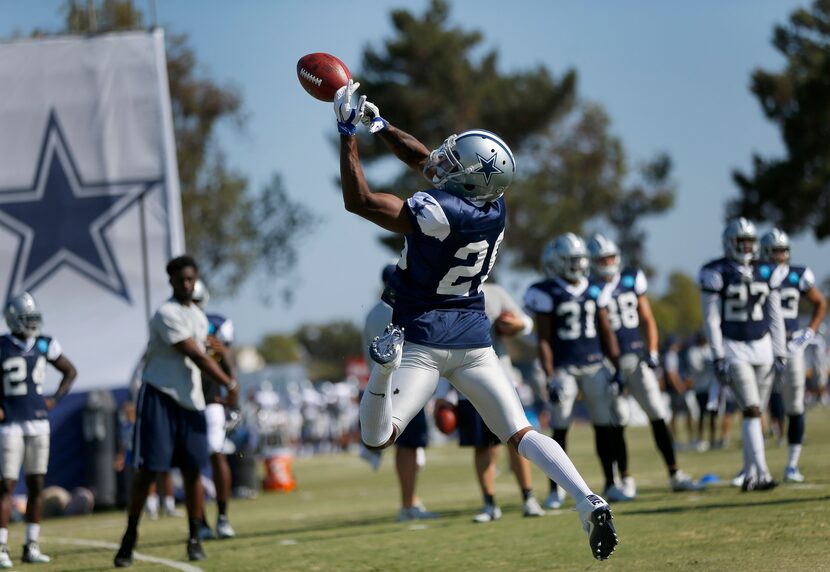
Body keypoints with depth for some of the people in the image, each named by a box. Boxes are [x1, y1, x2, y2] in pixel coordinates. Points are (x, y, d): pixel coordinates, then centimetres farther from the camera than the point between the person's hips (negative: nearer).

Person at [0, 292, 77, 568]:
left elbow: (70, 371, 18)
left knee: (36, 484, 6)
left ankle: (31, 546, 12)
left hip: (38, 423, 5)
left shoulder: (44, 345, 4)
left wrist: (55, 399, 6)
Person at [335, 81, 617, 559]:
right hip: (474, 339, 6)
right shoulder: (494, 207, -1)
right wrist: (378, 122, 14)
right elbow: (426, 161, 12)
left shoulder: (438, 213, -22)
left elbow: (358, 200, -16)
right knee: (522, 434, 3)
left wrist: (350, 133, -11)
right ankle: (588, 500, -17)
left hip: (424, 338, -6)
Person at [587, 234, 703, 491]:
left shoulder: (631, 280, 7)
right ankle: (625, 480, 8)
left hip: (636, 357, 4)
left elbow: (647, 320, 12)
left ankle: (675, 475, 8)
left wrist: (652, 352, 0)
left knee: (658, 416, 2)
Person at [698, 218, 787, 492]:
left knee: (757, 415, 7)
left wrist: (780, 354, 8)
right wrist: (718, 358, -11)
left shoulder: (768, 274, 6)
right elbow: (711, 319, -7)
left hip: (762, 347, 5)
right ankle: (762, 473, -18)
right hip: (733, 349, -5)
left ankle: (749, 474, 17)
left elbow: (775, 317, 11)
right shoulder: (716, 274, -7)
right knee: (752, 412, -14)